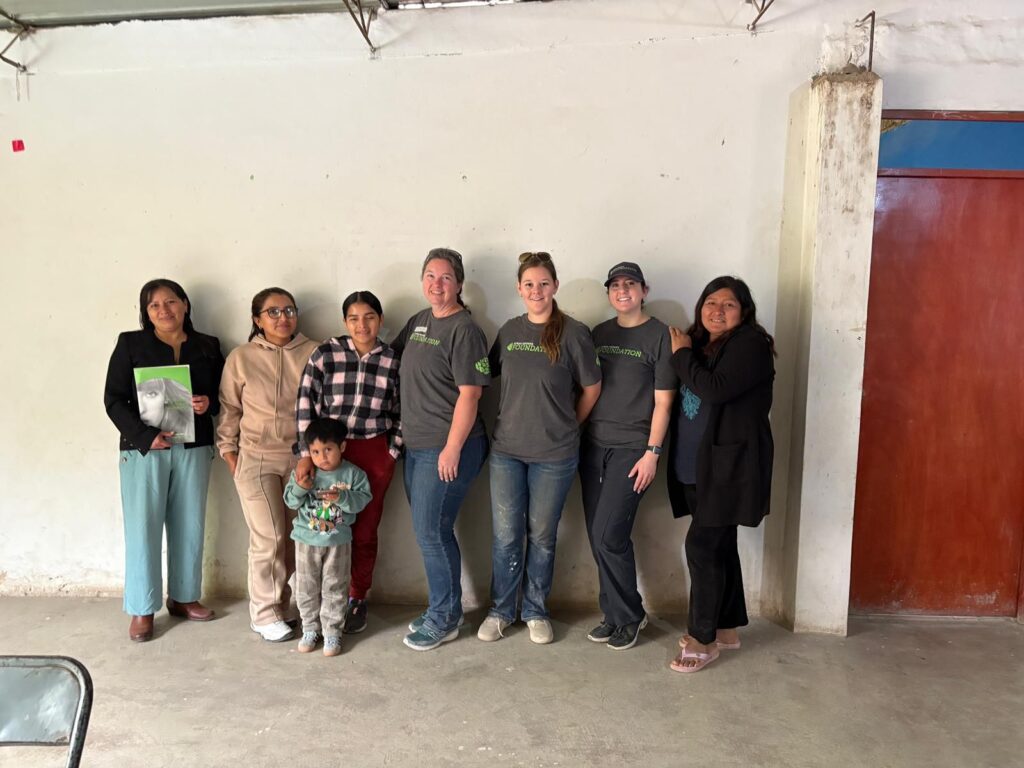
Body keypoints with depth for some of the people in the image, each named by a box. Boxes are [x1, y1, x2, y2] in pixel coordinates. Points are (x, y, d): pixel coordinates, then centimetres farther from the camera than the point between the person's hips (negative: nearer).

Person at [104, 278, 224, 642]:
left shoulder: (208, 347, 10)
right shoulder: (130, 344, 2)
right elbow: (114, 399, -3)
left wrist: (209, 403, -10)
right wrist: (145, 435, -16)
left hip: (194, 448, 3)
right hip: (144, 448, -2)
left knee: (189, 525, 9)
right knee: (143, 527, -2)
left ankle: (183, 596, 24)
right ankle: (142, 609, 10)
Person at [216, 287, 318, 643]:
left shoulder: (314, 354, 0)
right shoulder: (241, 357, 0)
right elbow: (228, 410, 5)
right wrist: (229, 454, 2)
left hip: (302, 457, 2)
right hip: (256, 458, -1)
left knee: (295, 537, 7)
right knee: (268, 538, -4)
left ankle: (280, 603, 26)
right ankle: (264, 614, 12)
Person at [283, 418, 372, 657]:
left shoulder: (353, 474, -9)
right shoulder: (303, 473, -5)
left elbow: (363, 499, -12)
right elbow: (291, 502, -5)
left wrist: (342, 498, -27)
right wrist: (300, 488, -24)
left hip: (338, 541, -2)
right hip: (306, 540, 2)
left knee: (334, 588, 7)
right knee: (307, 587, 11)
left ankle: (332, 632, 18)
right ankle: (310, 629, 26)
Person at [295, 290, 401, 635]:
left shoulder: (394, 360, 2)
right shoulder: (325, 354, -3)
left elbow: (401, 413, 6)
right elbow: (306, 405, -5)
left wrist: (392, 453, 1)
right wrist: (306, 454, -9)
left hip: (375, 453, 1)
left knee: (365, 530, 8)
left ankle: (358, 599, 25)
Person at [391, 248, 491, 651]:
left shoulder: (464, 330, -12)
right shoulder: (419, 321, 12)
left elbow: (469, 393, -17)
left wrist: (452, 448, -19)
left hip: (448, 448, -8)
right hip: (416, 446, 8)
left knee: (431, 531, -3)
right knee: (432, 531, 14)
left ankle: (443, 619, 13)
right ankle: (443, 609, 28)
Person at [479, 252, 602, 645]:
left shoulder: (573, 333, -8)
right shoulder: (510, 331, 3)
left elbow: (591, 388, 0)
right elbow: (488, 374, 16)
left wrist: (566, 425, 6)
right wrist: (515, 417, 8)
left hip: (554, 454, -3)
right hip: (507, 450, 3)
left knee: (542, 536, 11)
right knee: (506, 535, 9)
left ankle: (536, 612, 29)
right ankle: (500, 610, 27)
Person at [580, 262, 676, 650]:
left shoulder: (659, 335, -3)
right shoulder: (599, 333, 12)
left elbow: (663, 400, -6)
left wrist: (652, 452, -11)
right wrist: (579, 437, 8)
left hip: (632, 448, -5)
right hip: (594, 445, 5)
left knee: (609, 535, -9)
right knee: (598, 538, 7)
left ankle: (628, 616, 11)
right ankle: (614, 613, 23)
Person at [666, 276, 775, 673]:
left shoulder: (750, 344, -9)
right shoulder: (700, 345, 15)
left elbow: (716, 389, -23)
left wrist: (682, 354, -12)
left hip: (729, 467, -8)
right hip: (697, 467, 8)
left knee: (701, 545, -8)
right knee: (719, 545, 15)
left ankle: (703, 640, 4)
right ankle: (727, 626, 28)